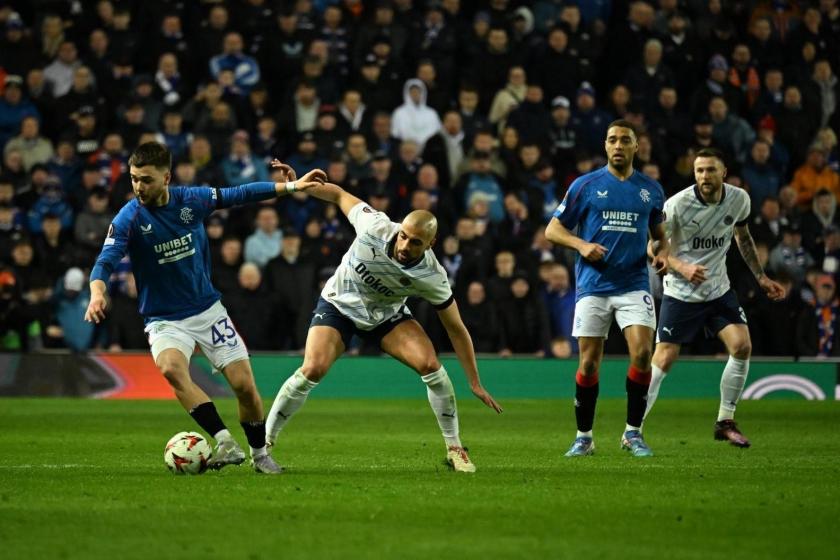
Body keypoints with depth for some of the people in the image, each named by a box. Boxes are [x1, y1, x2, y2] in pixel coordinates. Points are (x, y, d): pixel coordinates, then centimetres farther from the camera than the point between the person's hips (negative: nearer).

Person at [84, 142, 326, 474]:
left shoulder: (192, 200, -6)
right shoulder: (129, 219, -15)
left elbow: (238, 195, 7)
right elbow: (106, 261, -25)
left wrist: (291, 186, 9)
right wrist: (97, 293, -46)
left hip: (207, 310, 3)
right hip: (164, 320, -3)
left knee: (245, 386, -3)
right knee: (170, 368, -34)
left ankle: (260, 454, 23)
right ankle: (226, 444, -37)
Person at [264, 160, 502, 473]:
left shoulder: (431, 277, -27)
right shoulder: (375, 227, -31)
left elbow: (456, 329, -16)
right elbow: (339, 195, -11)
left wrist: (475, 384, -14)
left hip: (387, 315, 1)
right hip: (339, 305, -1)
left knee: (429, 364, -20)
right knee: (312, 370, -22)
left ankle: (454, 448, -4)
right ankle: (264, 442, -7)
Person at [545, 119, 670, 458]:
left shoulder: (651, 189, 9)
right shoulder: (586, 185, 2)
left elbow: (659, 233, 23)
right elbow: (552, 230, 5)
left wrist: (663, 252, 0)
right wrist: (582, 245, -13)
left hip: (634, 286, 1)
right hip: (593, 286, -1)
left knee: (642, 353, -15)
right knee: (589, 363, -2)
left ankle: (633, 433, -1)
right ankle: (584, 437, 13)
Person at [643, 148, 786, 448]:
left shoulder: (739, 199, -5)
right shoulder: (677, 204, -19)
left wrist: (761, 277, 14)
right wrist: (682, 268, -28)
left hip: (719, 289, 4)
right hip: (681, 294, -4)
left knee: (742, 346, -11)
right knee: (663, 360, -8)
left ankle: (725, 422, 5)